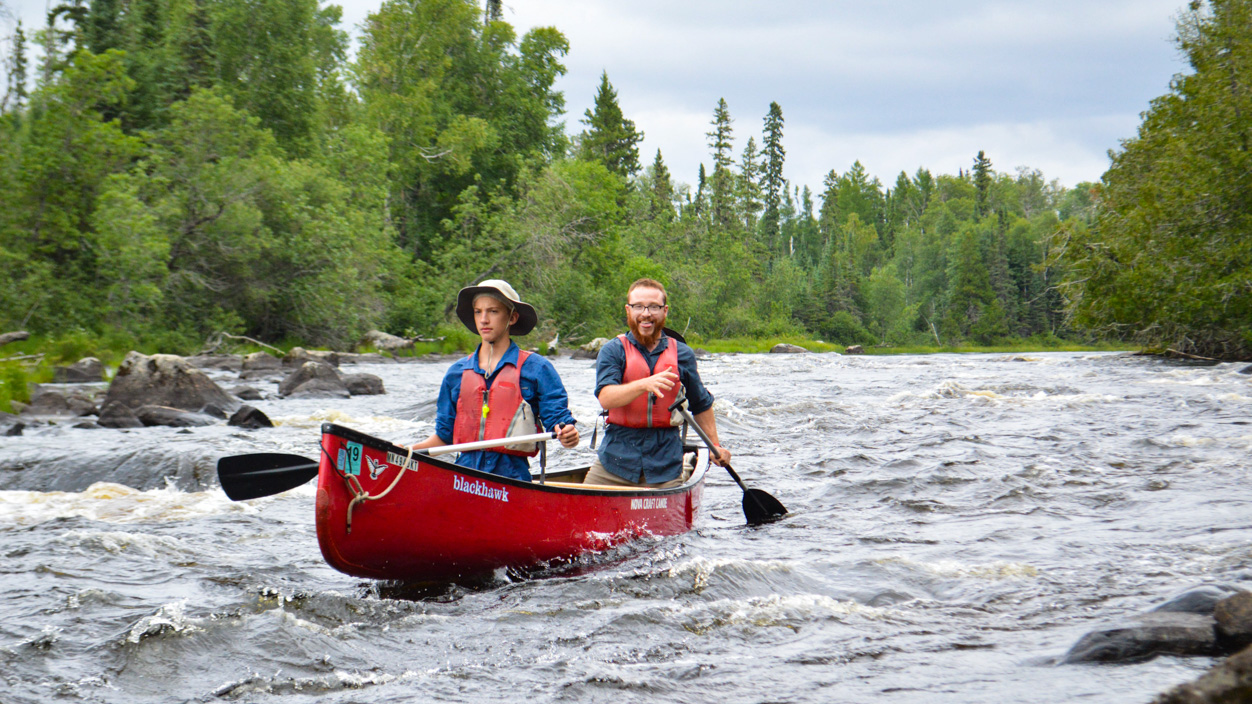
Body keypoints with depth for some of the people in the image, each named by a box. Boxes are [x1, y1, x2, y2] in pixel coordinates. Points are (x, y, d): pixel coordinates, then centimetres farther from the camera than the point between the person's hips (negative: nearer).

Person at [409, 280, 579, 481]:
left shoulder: (536, 368, 6)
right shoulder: (457, 372, 17)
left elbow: (558, 418, 2)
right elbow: (444, 435, 20)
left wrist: (567, 435, -21)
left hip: (512, 475, -3)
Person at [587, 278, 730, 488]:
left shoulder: (682, 354, 10)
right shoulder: (613, 351, 2)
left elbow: (701, 404, 22)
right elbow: (605, 398, -15)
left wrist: (715, 445, 21)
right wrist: (644, 384, -30)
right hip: (616, 458, -1)